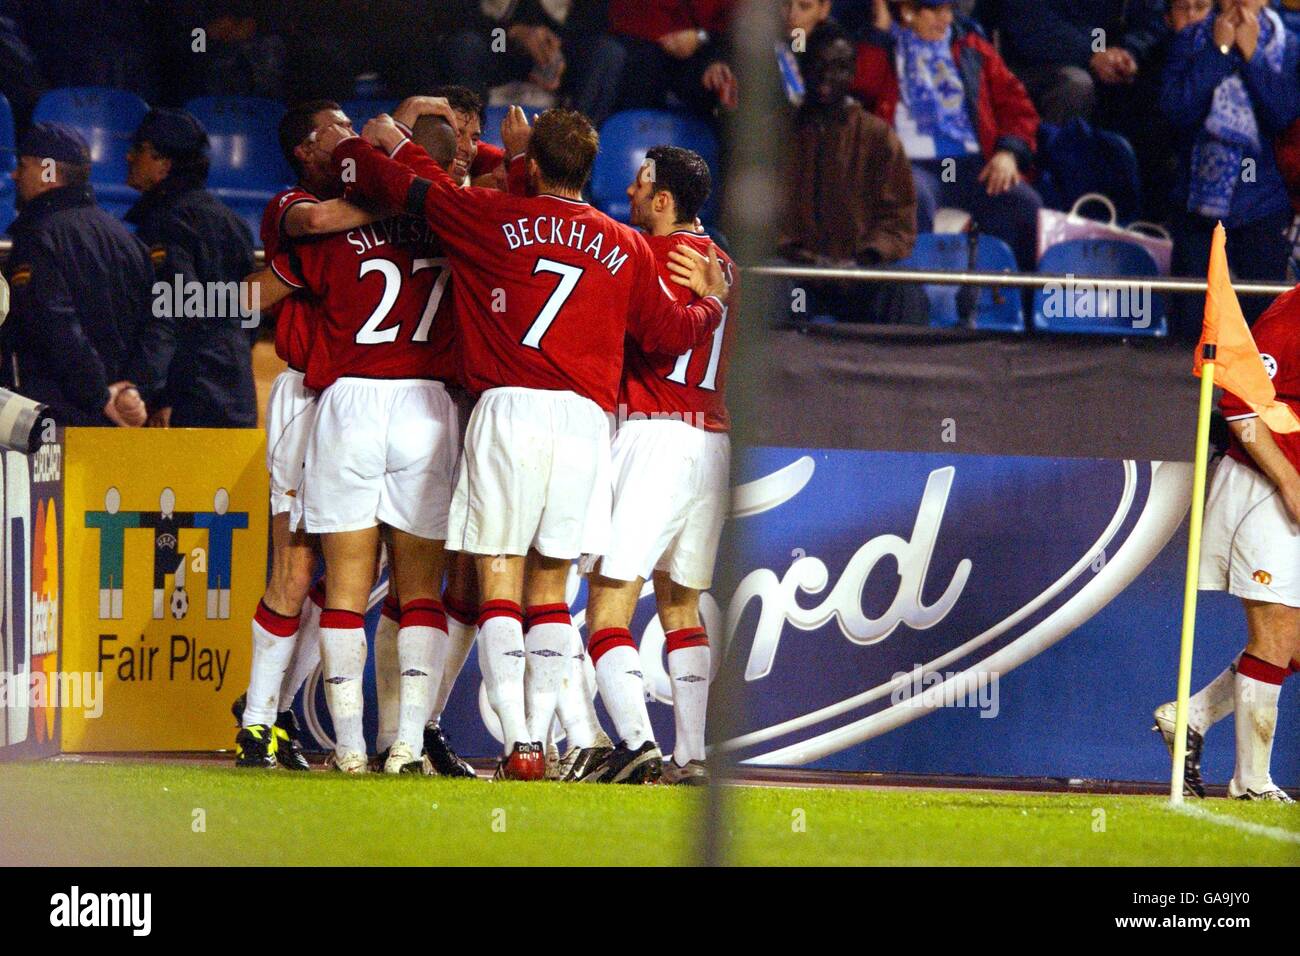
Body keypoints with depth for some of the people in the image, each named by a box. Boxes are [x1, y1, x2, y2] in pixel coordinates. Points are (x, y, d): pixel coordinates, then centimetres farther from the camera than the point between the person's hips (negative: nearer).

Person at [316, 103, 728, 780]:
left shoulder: (493, 218, 6)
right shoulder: (626, 248, 12)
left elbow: (405, 188, 13)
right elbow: (671, 332, 20)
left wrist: (348, 148, 34)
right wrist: (712, 303, 42)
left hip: (509, 410, -3)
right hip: (587, 418, 3)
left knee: (499, 578, -2)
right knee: (551, 584, 11)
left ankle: (518, 743, -13)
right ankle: (540, 736, 6)